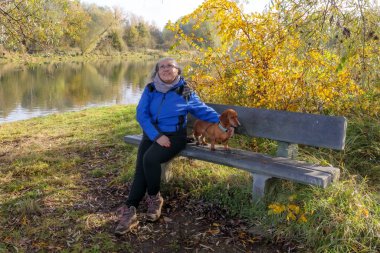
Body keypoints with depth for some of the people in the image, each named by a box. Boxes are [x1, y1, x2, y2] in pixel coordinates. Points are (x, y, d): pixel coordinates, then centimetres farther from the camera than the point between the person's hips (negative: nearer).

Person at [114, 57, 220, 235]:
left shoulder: (185, 92, 2)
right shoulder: (150, 89, 6)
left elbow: (204, 110, 12)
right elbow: (141, 114, -3)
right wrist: (157, 136, -15)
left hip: (174, 136, -2)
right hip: (151, 134, 3)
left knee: (150, 159, -29)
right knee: (141, 168, -21)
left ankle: (154, 198, -6)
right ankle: (129, 211, -19)